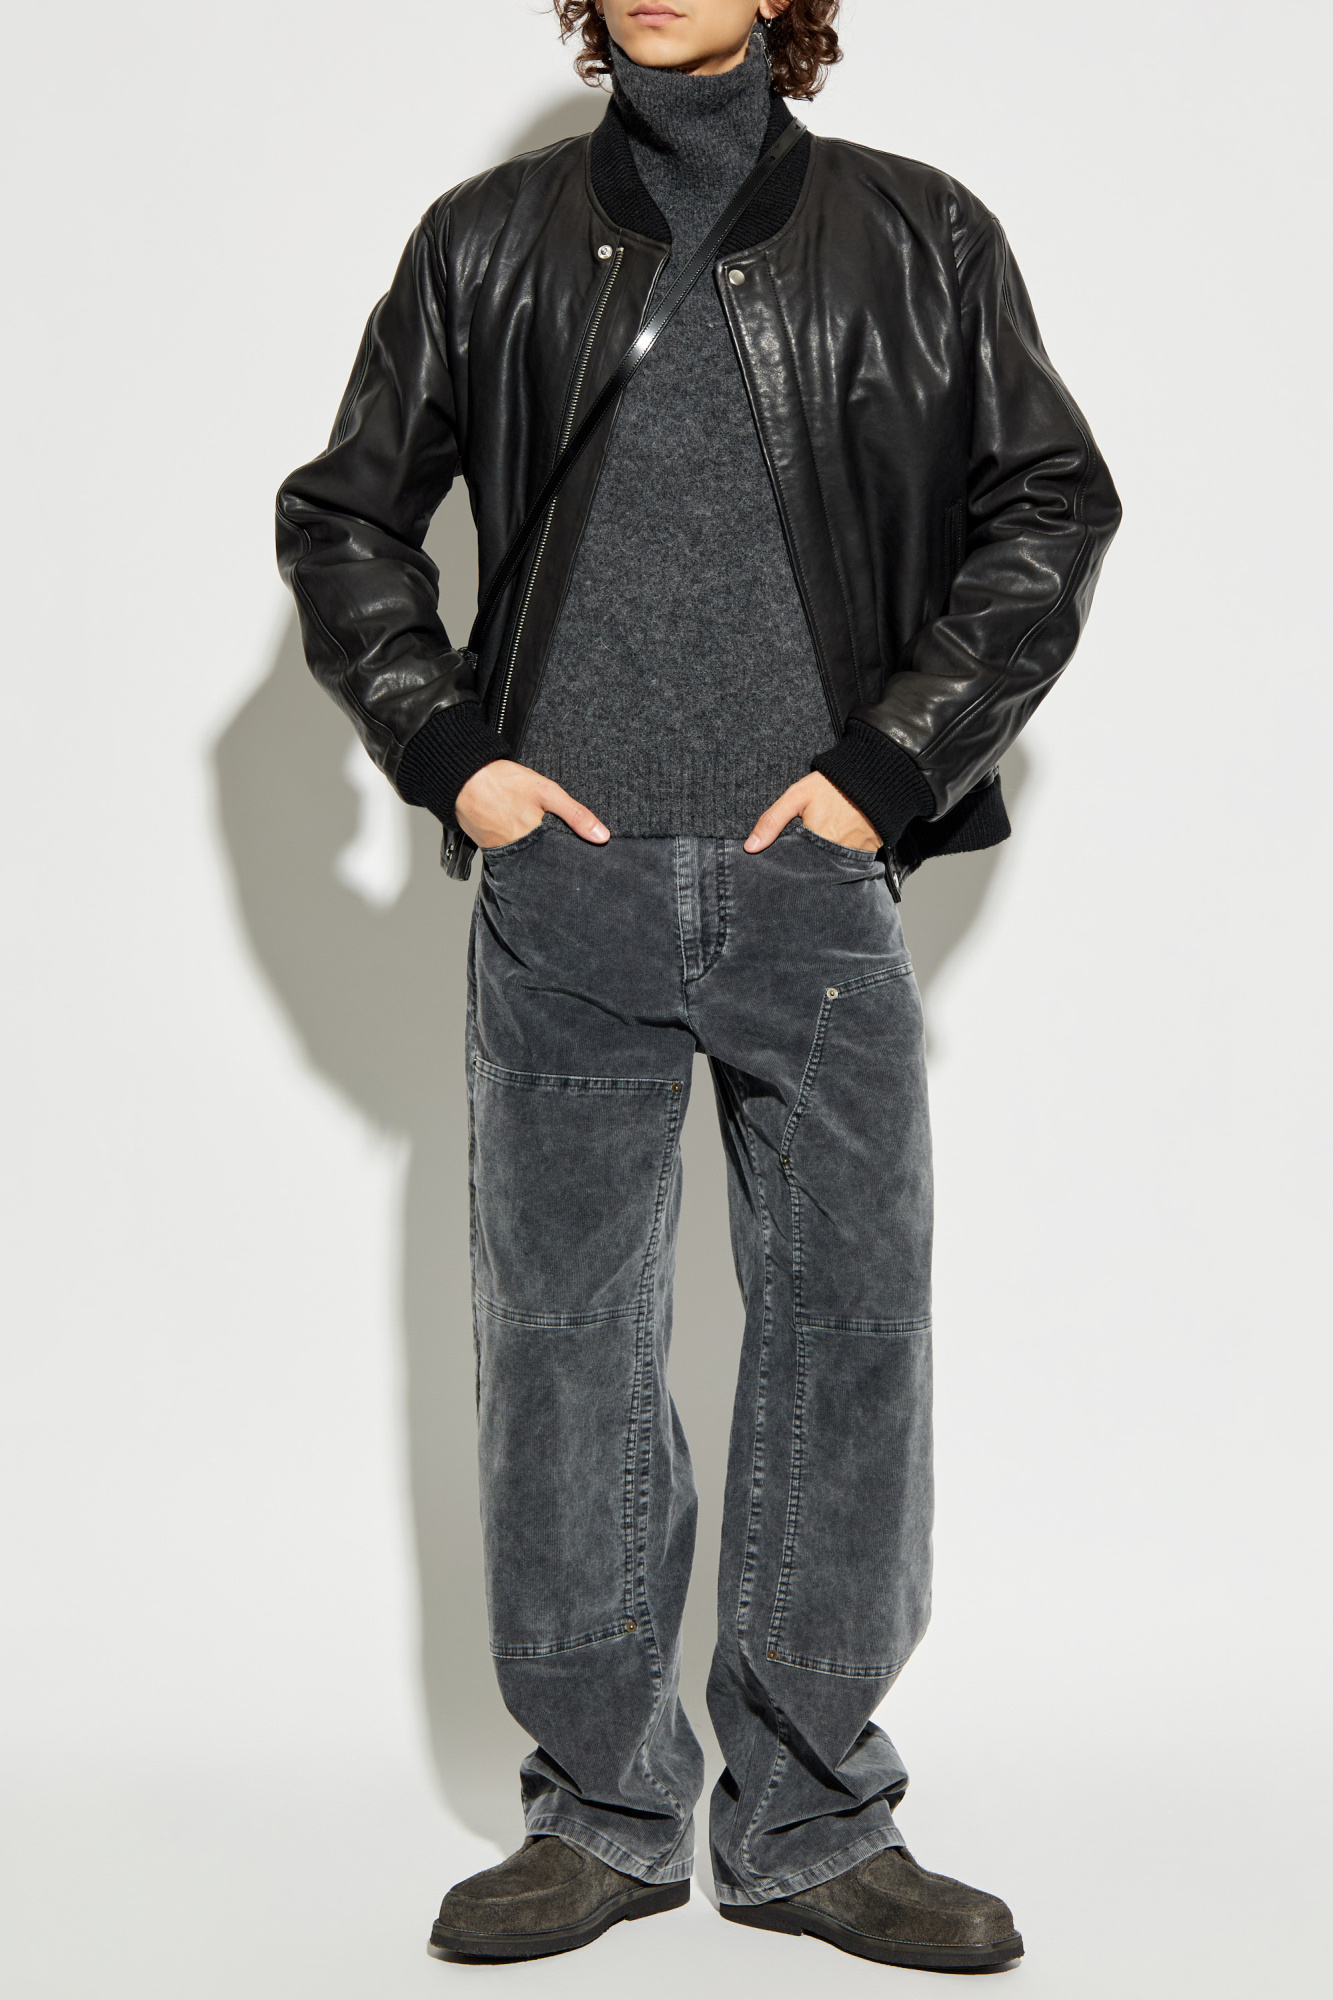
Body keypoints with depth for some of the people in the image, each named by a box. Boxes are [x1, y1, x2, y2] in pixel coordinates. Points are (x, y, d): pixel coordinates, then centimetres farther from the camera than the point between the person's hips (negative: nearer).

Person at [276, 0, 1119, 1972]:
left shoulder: (915, 237, 7)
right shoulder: (491, 240, 9)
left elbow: (1050, 502, 6)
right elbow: (342, 511, 15)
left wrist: (890, 762, -3)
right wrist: (446, 750, 2)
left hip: (815, 879, 0)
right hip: (562, 880, 1)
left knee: (847, 1328, 2)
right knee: (560, 1340, 4)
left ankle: (814, 1822, 17)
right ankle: (607, 1807, 19)